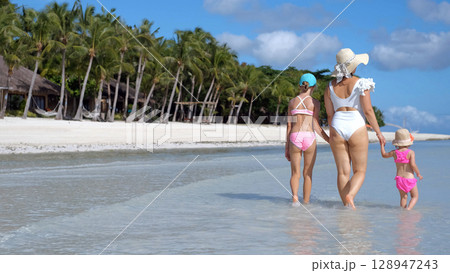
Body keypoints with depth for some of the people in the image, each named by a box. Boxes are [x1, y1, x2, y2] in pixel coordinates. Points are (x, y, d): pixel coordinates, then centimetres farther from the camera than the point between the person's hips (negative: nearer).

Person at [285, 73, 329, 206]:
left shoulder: (292, 102, 9)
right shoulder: (314, 102, 1)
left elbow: (289, 126, 8)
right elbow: (316, 126, -4)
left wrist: (287, 148, 12)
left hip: (294, 138, 2)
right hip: (309, 138, -2)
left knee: (295, 173, 9)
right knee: (308, 174, 12)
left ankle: (295, 196, -15)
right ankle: (306, 202, 15)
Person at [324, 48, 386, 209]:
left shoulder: (330, 87, 6)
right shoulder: (360, 84, -6)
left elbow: (329, 115, 9)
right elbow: (368, 111, -9)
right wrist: (378, 132, 0)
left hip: (337, 129, 3)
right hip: (357, 129, -3)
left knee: (343, 172, 7)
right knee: (360, 171, 4)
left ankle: (346, 205, 5)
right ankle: (350, 195, -22)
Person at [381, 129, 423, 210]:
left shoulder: (394, 152, 1)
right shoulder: (411, 152, -11)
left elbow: (384, 155, 18)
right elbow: (413, 164, -22)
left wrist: (382, 144, 30)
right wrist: (418, 174, -7)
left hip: (399, 178, 4)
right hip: (409, 178, -4)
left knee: (403, 197, 21)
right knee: (415, 196, 10)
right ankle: (408, 209, -12)